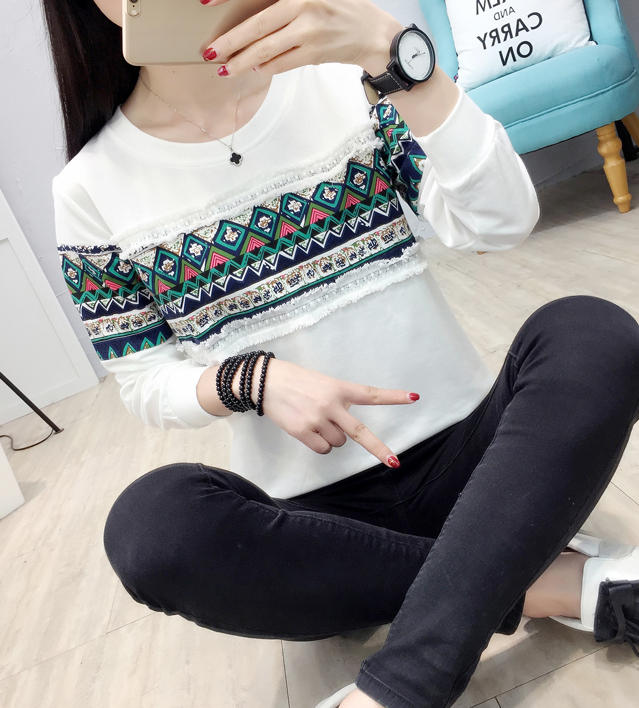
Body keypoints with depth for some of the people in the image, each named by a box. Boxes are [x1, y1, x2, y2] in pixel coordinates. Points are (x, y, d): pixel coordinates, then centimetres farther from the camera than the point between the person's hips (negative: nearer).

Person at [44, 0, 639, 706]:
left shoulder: (341, 72, 1)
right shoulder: (90, 193, 0)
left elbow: (502, 223, -10)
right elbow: (145, 381, 3)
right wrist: (252, 380, -17)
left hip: (468, 445, 2)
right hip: (316, 507, 0)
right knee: (148, 522, -27)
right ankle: (553, 582, -15)